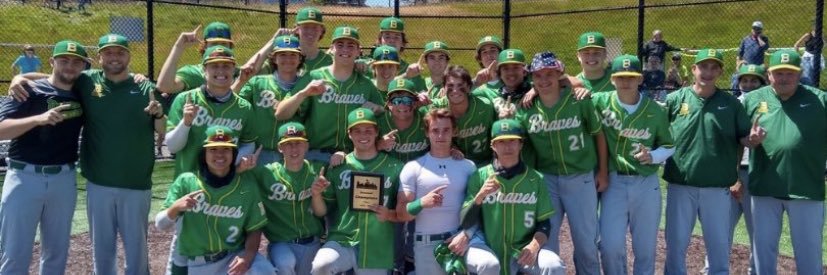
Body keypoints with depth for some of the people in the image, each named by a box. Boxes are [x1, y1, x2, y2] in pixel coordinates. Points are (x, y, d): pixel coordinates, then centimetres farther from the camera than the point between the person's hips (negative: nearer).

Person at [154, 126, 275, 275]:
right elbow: (160, 225, -5)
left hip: (235, 256, 0)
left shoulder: (247, 184, -7)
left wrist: (248, 256, -19)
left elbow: (254, 229, -1)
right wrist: (176, 207, -26)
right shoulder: (186, 181, -7)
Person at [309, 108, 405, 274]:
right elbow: (321, 212, 7)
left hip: (377, 251, 0)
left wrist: (389, 215, -15)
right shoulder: (338, 167, 4)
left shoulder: (394, 167, 1)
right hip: (341, 241, 0)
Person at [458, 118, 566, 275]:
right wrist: (480, 196, -20)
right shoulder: (480, 176, -1)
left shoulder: (536, 179, 2)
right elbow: (466, 223, -3)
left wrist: (535, 245, -16)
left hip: (522, 252, 1)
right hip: (488, 248, -1)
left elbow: (544, 222, 4)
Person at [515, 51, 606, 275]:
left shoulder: (578, 101, -10)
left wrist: (603, 172, 3)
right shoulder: (527, 109, -4)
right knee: (546, 239, 12)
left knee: (586, 241, 7)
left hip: (581, 179, -2)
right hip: (545, 180, 2)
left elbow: (598, 135, 1)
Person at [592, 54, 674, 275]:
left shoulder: (655, 110, -3)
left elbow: (669, 146, 7)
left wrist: (652, 156, -12)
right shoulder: (600, 102, -6)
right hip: (614, 182, -1)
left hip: (647, 184, 1)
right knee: (610, 246, -5)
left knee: (646, 248, 11)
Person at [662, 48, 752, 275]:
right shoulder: (675, 99, 0)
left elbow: (743, 138, 3)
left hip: (717, 187, 1)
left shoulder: (731, 103, 3)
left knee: (719, 245, 11)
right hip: (680, 184, 0)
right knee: (676, 243, 11)